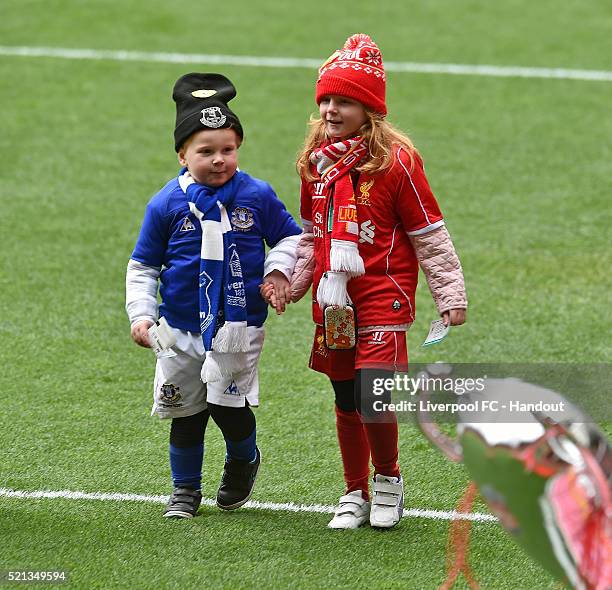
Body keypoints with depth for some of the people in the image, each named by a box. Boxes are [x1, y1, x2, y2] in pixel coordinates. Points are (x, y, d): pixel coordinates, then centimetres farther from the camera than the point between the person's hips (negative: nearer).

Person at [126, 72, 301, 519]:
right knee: (185, 411, 8)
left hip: (239, 327, -1)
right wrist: (141, 314, -5)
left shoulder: (257, 196, -5)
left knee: (230, 406, -4)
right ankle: (186, 489, 27)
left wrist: (278, 269, -9)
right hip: (181, 328, 1)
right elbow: (143, 266, 4)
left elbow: (291, 236, 9)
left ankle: (244, 461, 29)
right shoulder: (167, 204, -5)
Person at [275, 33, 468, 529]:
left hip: (383, 302, -6)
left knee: (374, 398, -16)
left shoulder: (396, 162, -10)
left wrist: (450, 295, -7)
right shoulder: (317, 162, 7)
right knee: (347, 404, 12)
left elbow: (430, 235, -6)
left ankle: (389, 478, 8)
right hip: (333, 303, 6)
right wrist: (288, 282, 6)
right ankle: (356, 494, 26)